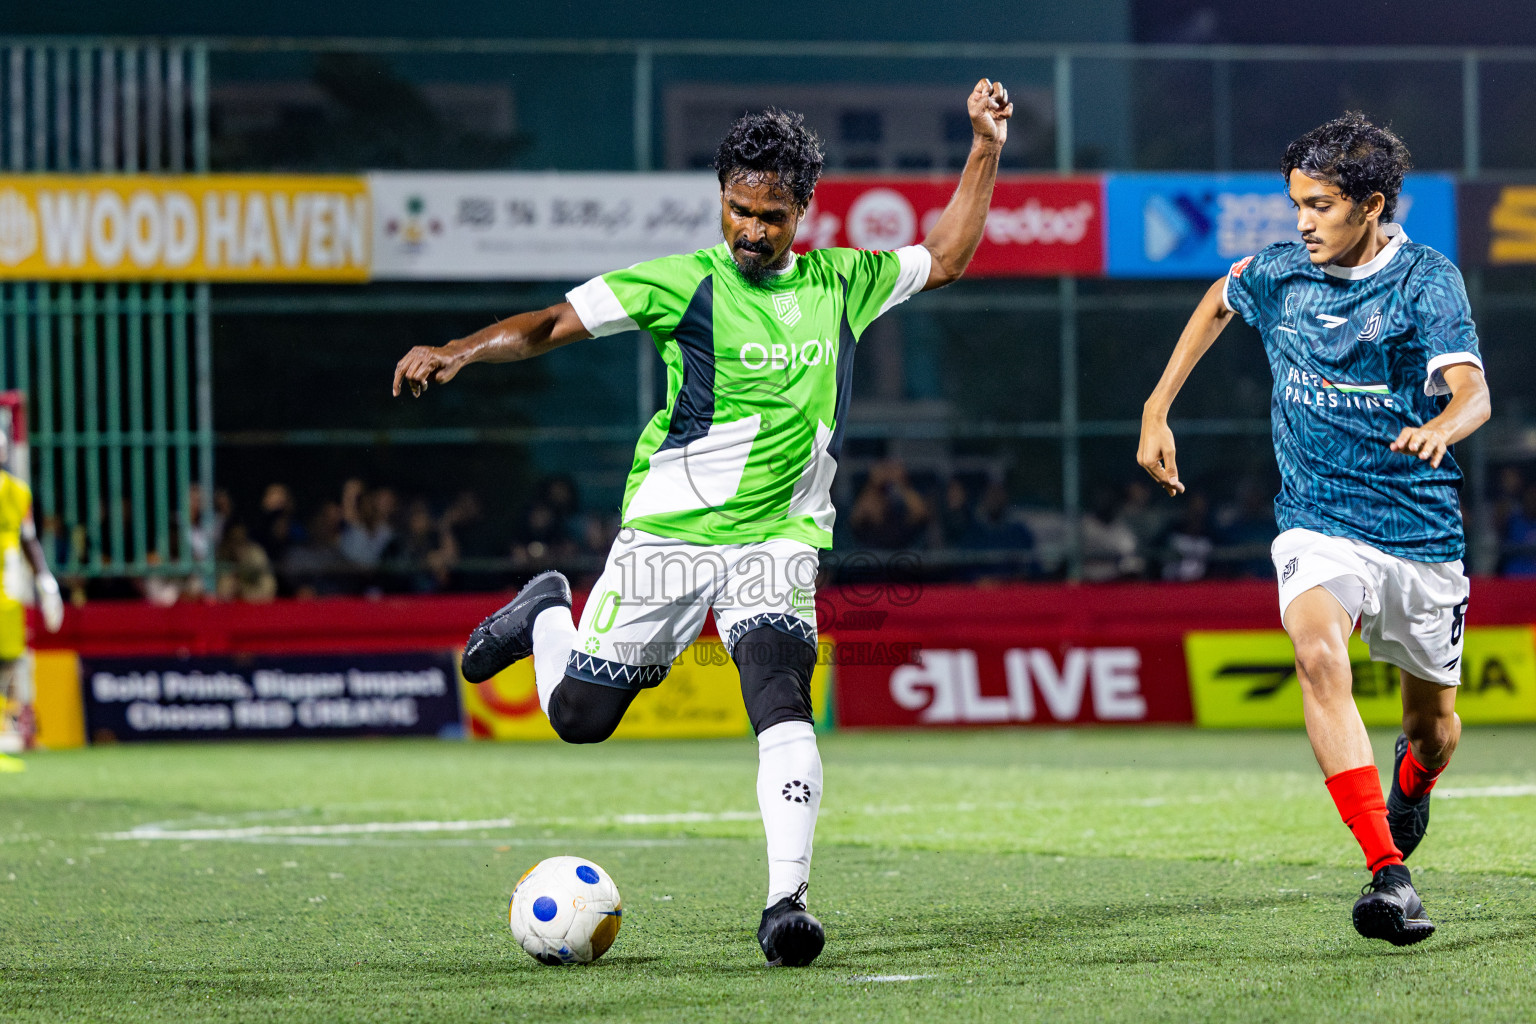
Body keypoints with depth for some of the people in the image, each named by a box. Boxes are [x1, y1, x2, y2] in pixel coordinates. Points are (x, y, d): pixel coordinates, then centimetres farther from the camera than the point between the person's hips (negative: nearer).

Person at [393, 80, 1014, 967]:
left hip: (776, 543, 2)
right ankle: (547, 617, 40)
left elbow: (947, 259, 19)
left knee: (784, 705, -23)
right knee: (579, 717, 6)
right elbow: (554, 324, -11)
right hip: (669, 533, -1)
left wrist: (986, 151, 11)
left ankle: (788, 902, -21)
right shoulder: (685, 284, -8)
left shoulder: (840, 285, 5)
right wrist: (457, 353, -26)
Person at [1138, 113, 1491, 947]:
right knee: (1319, 656, -30)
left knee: (1434, 722, 13)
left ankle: (1413, 779, 55)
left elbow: (1472, 391, -25)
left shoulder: (1427, 280, -11)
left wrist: (1442, 426, -49)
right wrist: (1156, 410, 21)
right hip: (1318, 524, 1)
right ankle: (1389, 876, -37)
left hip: (1420, 532, -1)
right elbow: (1217, 303, 25)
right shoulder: (1278, 274, 1)